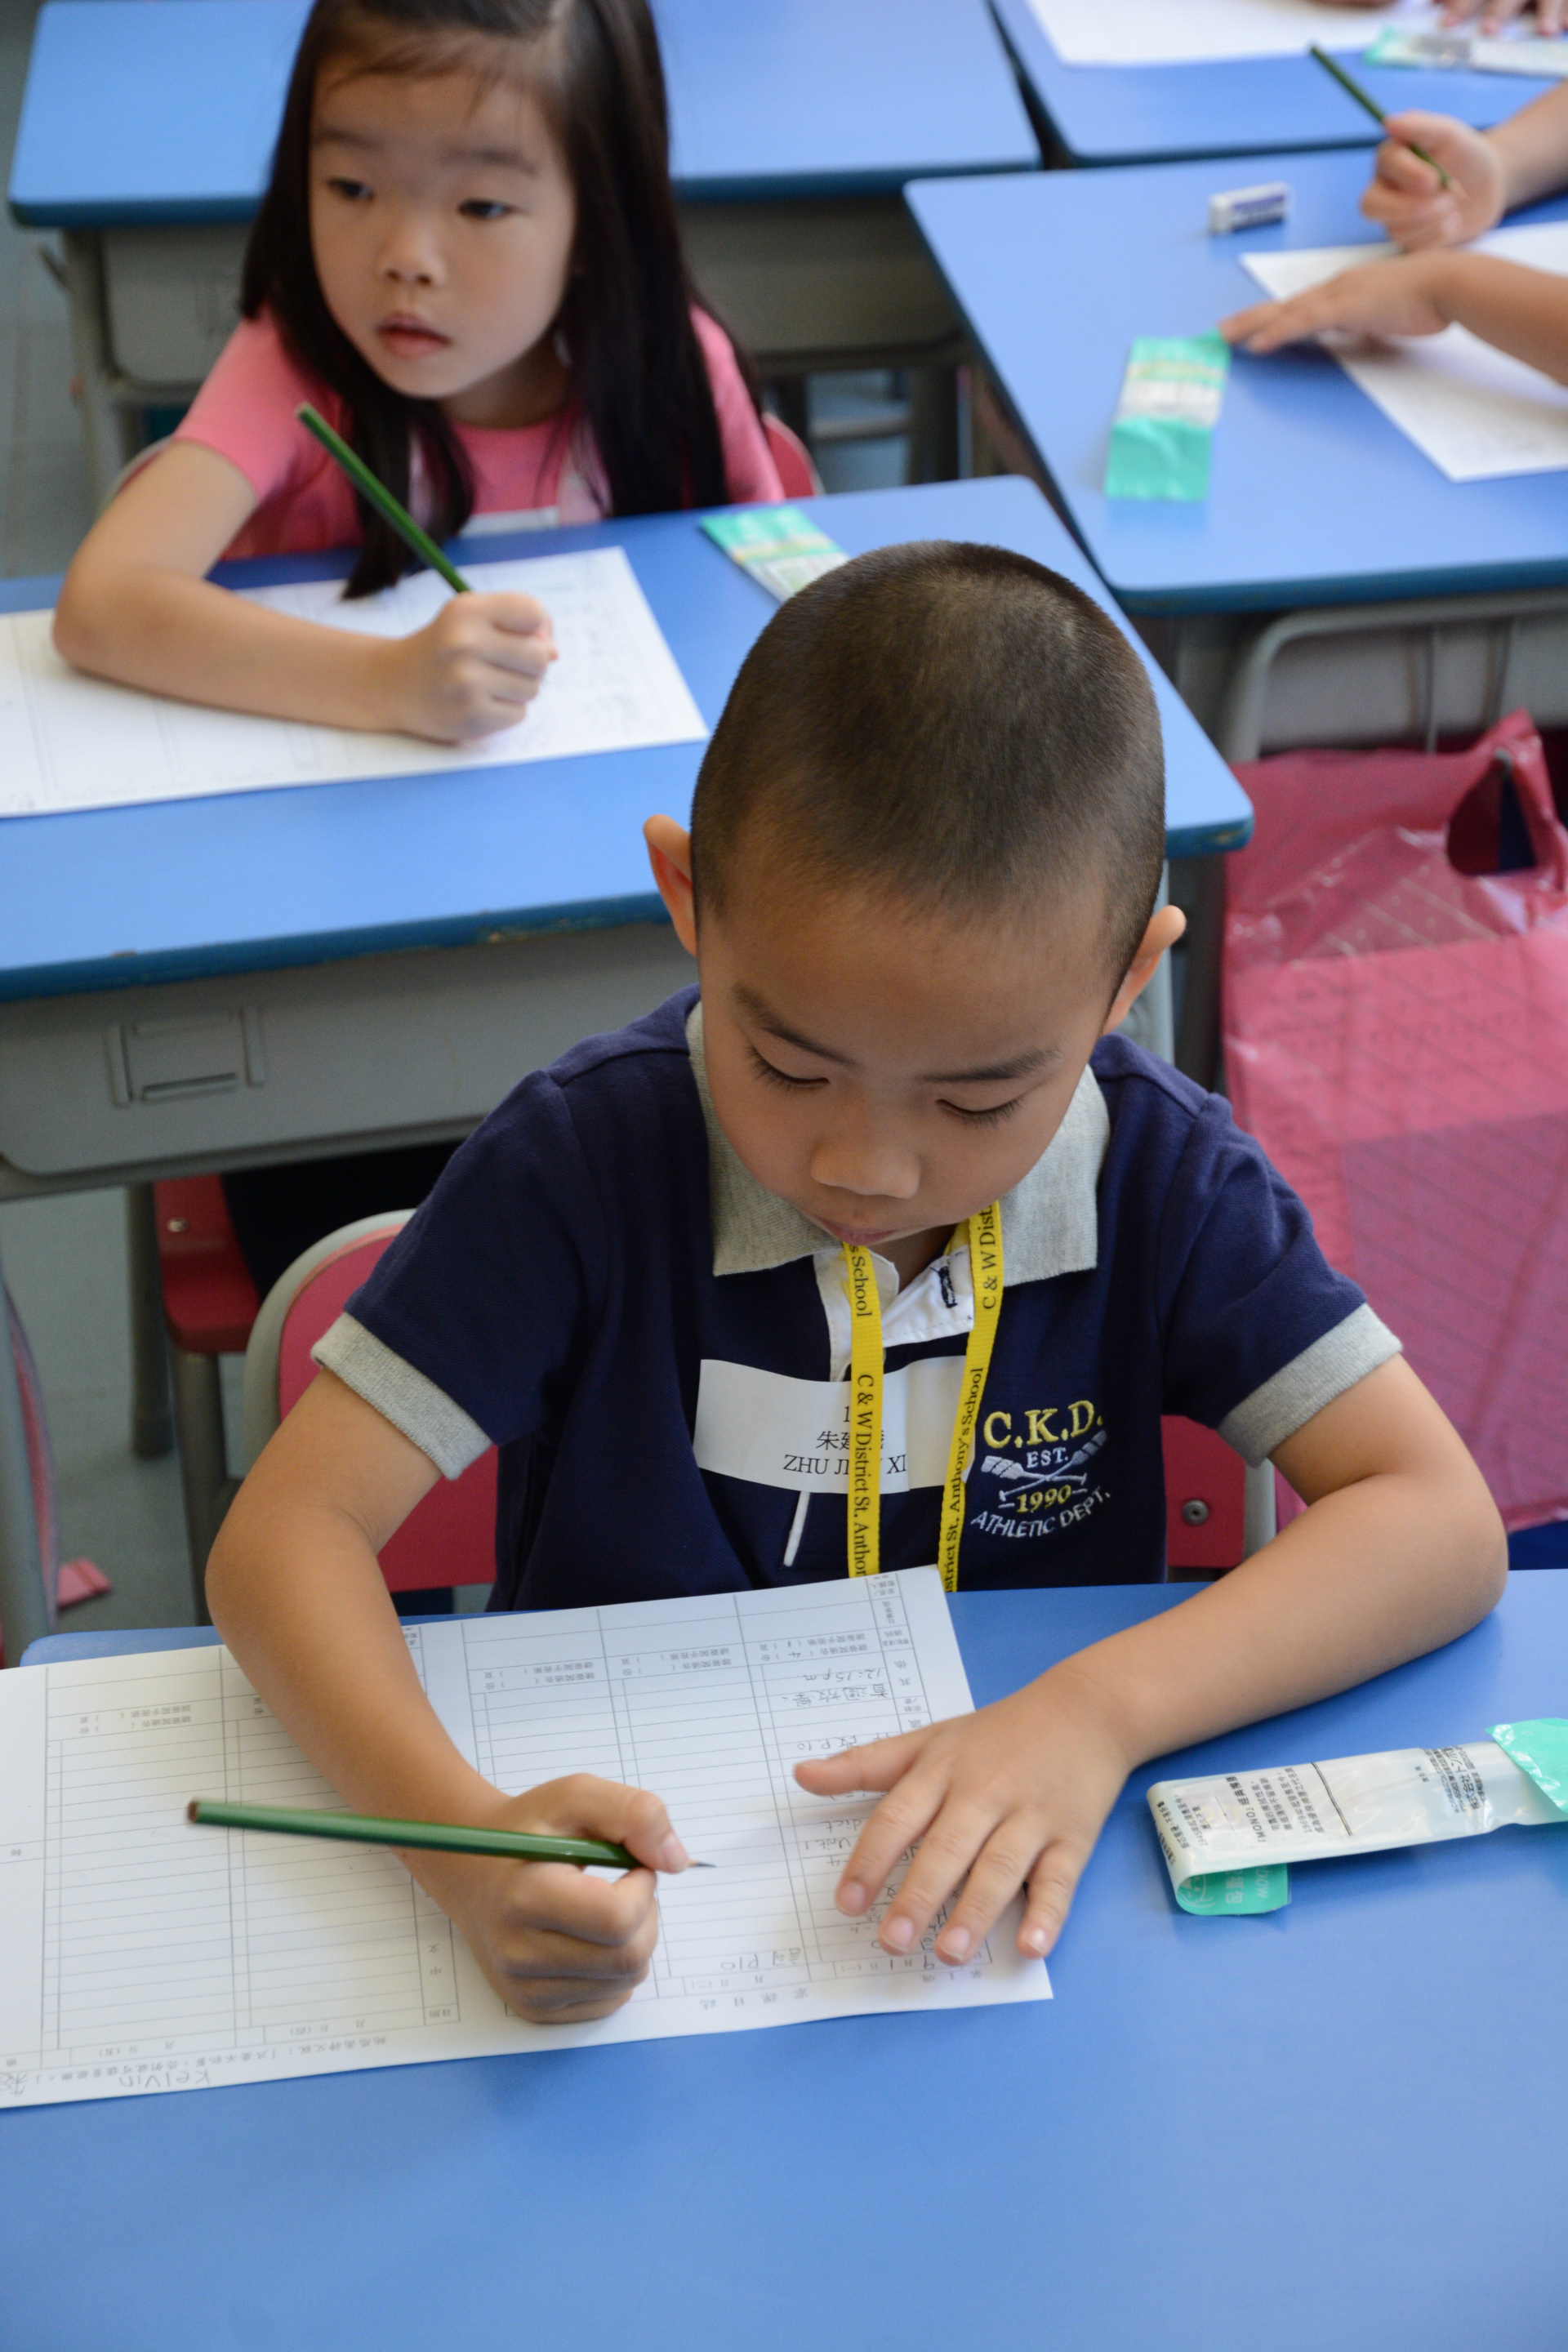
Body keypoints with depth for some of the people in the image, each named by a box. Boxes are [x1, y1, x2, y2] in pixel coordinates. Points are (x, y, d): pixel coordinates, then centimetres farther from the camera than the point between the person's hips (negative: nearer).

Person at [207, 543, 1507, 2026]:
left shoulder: (1158, 1177, -10)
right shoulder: (583, 1162, -14)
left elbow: (1445, 1526, -12)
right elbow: (287, 1530, -16)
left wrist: (1101, 1710, -27)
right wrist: (460, 1834, -34)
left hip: (1004, 1893, 1)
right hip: (624, 1859, 0)